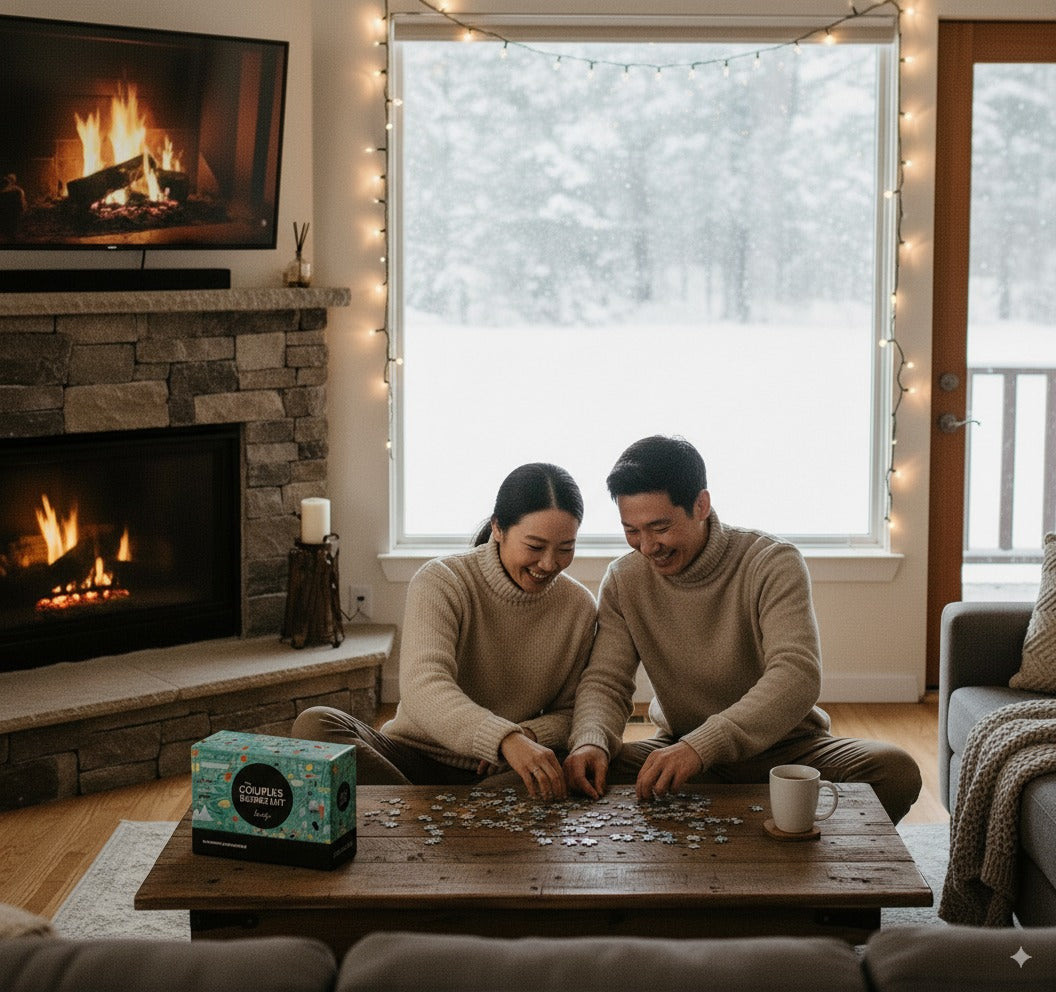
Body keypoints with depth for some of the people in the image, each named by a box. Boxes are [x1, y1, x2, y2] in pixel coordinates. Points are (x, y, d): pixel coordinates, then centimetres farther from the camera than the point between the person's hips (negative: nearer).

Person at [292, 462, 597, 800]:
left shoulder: (580, 607, 1)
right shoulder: (440, 582, -12)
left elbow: (569, 711, 8)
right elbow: (422, 689, -29)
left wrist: (529, 735, -17)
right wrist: (506, 739, -46)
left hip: (502, 773, 2)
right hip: (415, 757, -2)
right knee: (315, 724, -27)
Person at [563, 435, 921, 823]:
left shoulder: (773, 563, -16)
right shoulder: (624, 580, -2)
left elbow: (798, 676, -29)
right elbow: (605, 681, -5)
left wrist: (701, 746, -43)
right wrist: (591, 741, -31)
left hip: (785, 748, -2)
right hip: (681, 746, 2)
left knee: (895, 769, -28)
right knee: (589, 772, -26)